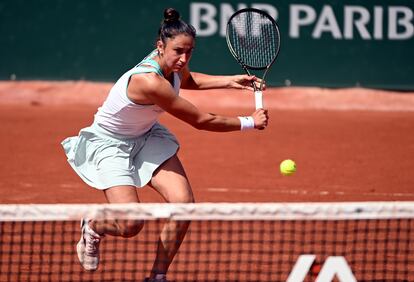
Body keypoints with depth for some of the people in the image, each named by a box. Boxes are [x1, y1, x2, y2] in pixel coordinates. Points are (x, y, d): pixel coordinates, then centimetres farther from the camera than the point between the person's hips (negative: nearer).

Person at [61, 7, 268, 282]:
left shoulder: (174, 64, -12)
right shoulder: (149, 81, -37)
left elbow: (188, 80, 17)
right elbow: (201, 120, -29)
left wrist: (231, 81, 6)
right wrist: (249, 122, -18)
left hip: (146, 136, 8)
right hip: (110, 143, -8)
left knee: (184, 202, -13)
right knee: (131, 225, -20)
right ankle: (92, 227, 16)